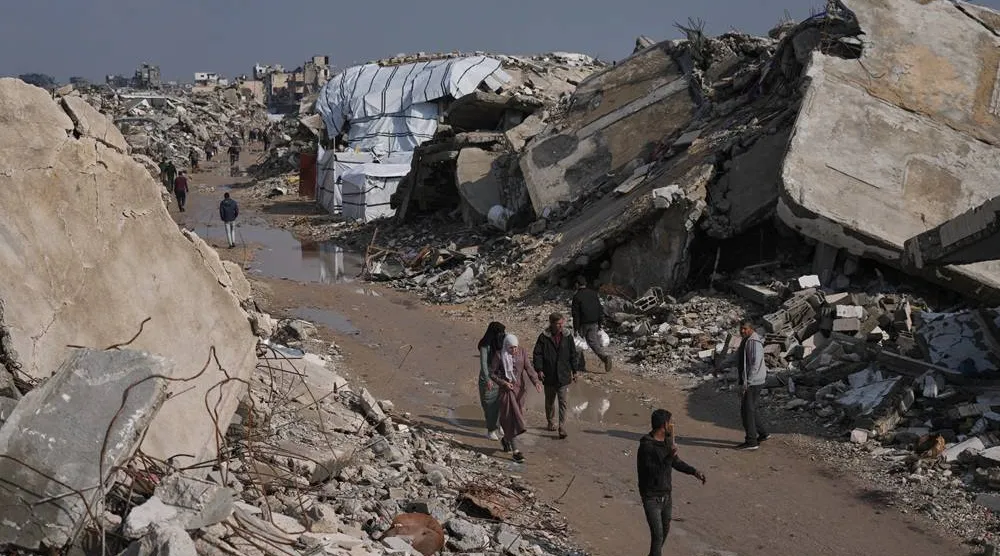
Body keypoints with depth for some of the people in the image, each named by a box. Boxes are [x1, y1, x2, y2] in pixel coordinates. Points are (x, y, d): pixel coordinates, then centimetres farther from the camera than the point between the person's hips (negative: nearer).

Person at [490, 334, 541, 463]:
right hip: (507, 390, -4)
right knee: (512, 419, -8)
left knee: (517, 417, 13)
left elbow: (529, 368, -11)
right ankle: (515, 451, -7)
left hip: (520, 389, 4)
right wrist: (504, 383, -17)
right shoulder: (500, 356, -10)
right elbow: (492, 373, -5)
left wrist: (536, 382, -27)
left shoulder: (522, 353, -3)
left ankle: (505, 439, 41)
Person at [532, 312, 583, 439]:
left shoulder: (567, 337, 1)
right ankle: (551, 422, 36)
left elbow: (574, 354, 8)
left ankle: (562, 428, -7)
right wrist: (539, 369, -11)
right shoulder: (544, 337, -5)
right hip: (549, 376, 0)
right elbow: (537, 354, -2)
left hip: (564, 376, 0)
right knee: (549, 402, 16)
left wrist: (575, 371, 7)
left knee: (563, 402, -7)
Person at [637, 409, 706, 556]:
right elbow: (655, 473, -28)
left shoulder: (667, 440, 0)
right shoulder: (646, 446, -25)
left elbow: (675, 462, 15)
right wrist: (669, 457, -34)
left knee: (665, 530, 22)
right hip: (651, 498, -8)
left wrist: (694, 471, 4)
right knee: (657, 535, -12)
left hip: (666, 494, 8)